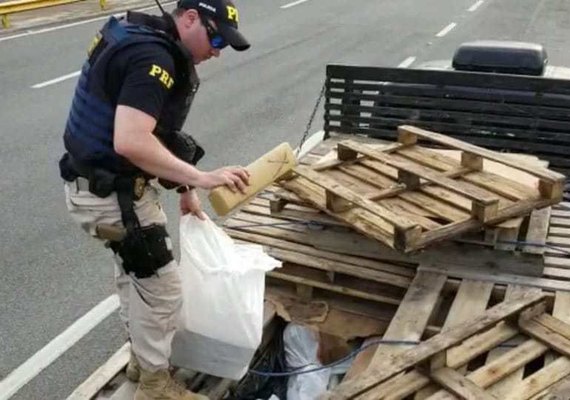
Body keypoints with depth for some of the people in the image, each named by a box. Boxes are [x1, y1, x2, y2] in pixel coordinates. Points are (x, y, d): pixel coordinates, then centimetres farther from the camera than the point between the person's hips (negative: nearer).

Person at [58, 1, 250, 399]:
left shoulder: (143, 41, 9)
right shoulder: (153, 57, -23)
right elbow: (130, 142, -35)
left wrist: (184, 189, 15)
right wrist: (200, 178, -29)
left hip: (106, 183, 10)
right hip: (110, 193, -10)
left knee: (136, 273, 25)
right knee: (161, 287, 4)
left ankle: (143, 357, 45)